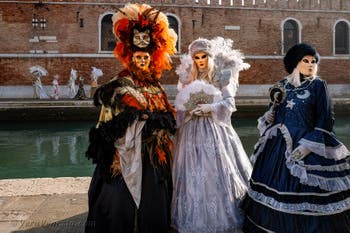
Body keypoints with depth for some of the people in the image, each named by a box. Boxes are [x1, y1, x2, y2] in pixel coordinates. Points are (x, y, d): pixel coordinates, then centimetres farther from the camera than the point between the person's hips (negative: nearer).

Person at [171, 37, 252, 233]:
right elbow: (180, 104, 13)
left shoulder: (222, 75, 2)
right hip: (192, 130, 3)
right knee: (194, 175, 2)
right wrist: (190, 109, -7)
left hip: (216, 130, -2)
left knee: (218, 174, -5)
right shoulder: (187, 77, 12)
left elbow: (230, 103, -3)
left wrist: (210, 107, -17)